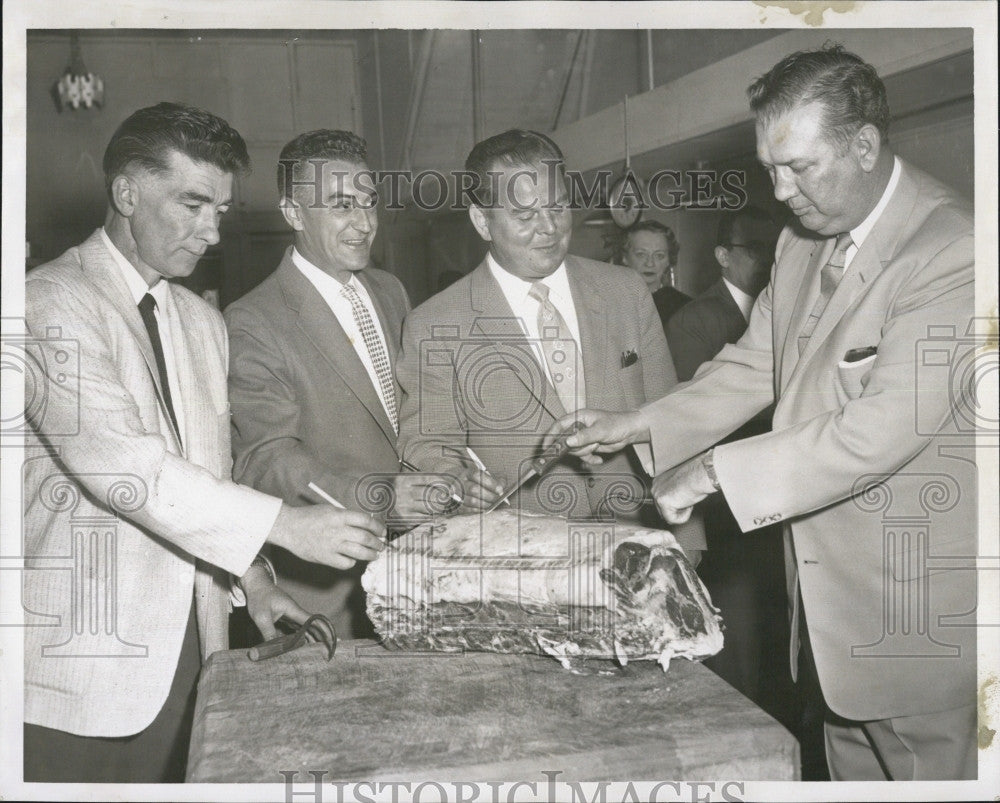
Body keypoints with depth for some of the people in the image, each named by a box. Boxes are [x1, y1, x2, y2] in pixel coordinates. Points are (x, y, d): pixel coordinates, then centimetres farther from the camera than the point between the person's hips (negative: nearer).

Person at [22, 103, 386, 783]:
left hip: (186, 641, 6)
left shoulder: (204, 321, 13)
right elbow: (117, 461, -22)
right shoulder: (51, 303, -11)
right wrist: (286, 526, -25)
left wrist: (254, 578, 6)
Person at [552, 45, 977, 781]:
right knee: (848, 765, 20)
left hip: (920, 609, -7)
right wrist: (637, 427, -1)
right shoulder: (803, 242, 7)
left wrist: (715, 472, -22)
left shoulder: (951, 250, -20)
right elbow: (753, 368, 12)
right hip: (829, 594, 7)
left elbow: (886, 428, -27)